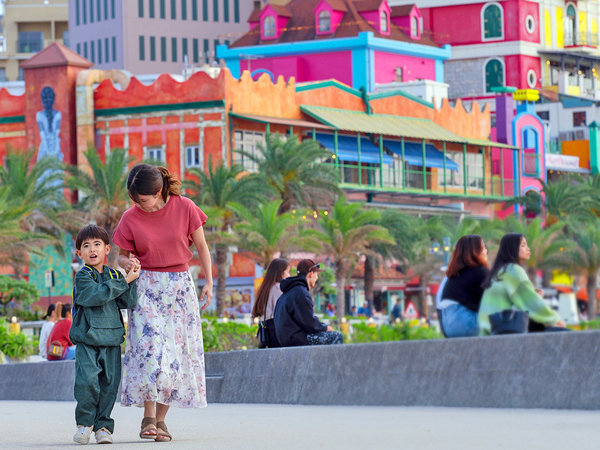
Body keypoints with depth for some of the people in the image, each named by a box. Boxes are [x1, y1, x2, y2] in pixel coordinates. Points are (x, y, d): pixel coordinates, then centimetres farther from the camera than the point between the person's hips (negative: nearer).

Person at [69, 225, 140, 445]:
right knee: (87, 382, -15)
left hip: (111, 340, 4)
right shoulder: (83, 277, -2)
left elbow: (128, 302, 4)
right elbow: (97, 294, -19)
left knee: (109, 384, 2)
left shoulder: (114, 275, 12)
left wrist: (132, 279, -7)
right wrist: (124, 281, -13)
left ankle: (103, 426, 13)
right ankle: (84, 423, 4)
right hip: (87, 340, -4)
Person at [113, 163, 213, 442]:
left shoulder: (184, 208, -6)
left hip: (180, 286, 1)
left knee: (175, 351, -1)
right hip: (146, 287, -1)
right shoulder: (131, 218, -4)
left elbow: (201, 246, 4)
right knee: (149, 347, -15)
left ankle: (161, 419, 5)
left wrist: (209, 282, -1)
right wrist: (126, 263, -16)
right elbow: (122, 255, 7)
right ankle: (148, 417, -9)